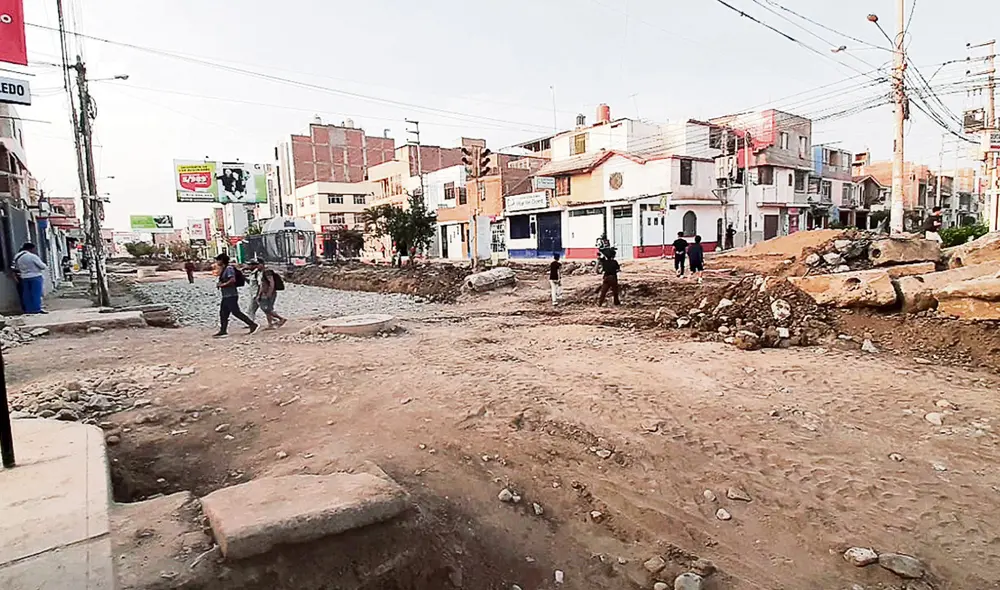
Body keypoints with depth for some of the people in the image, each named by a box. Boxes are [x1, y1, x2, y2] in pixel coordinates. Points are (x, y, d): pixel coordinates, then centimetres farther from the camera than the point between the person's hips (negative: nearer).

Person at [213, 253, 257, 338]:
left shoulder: (229, 268, -13)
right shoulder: (223, 269, 17)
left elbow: (233, 280, -25)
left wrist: (223, 284, -19)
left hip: (231, 295, -10)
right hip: (226, 296, 10)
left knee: (236, 312, -9)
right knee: (223, 313, 9)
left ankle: (252, 324, -4)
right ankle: (223, 331, 12)